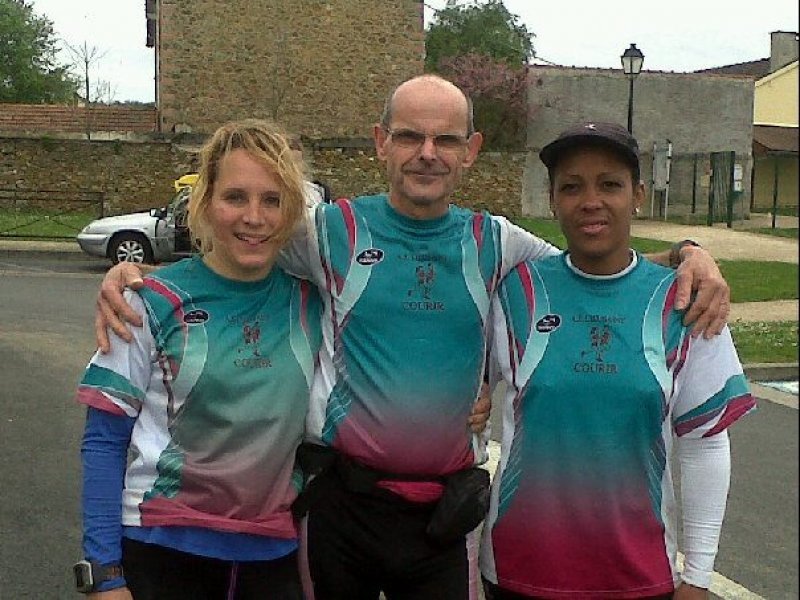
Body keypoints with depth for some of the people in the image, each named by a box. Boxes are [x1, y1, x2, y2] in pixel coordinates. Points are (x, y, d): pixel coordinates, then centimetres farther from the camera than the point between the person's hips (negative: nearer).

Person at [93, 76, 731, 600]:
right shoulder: (334, 230, -3)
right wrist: (131, 267, -14)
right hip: (343, 495, -1)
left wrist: (689, 255, -6)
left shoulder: (493, 244, 4)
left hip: (447, 505, 2)